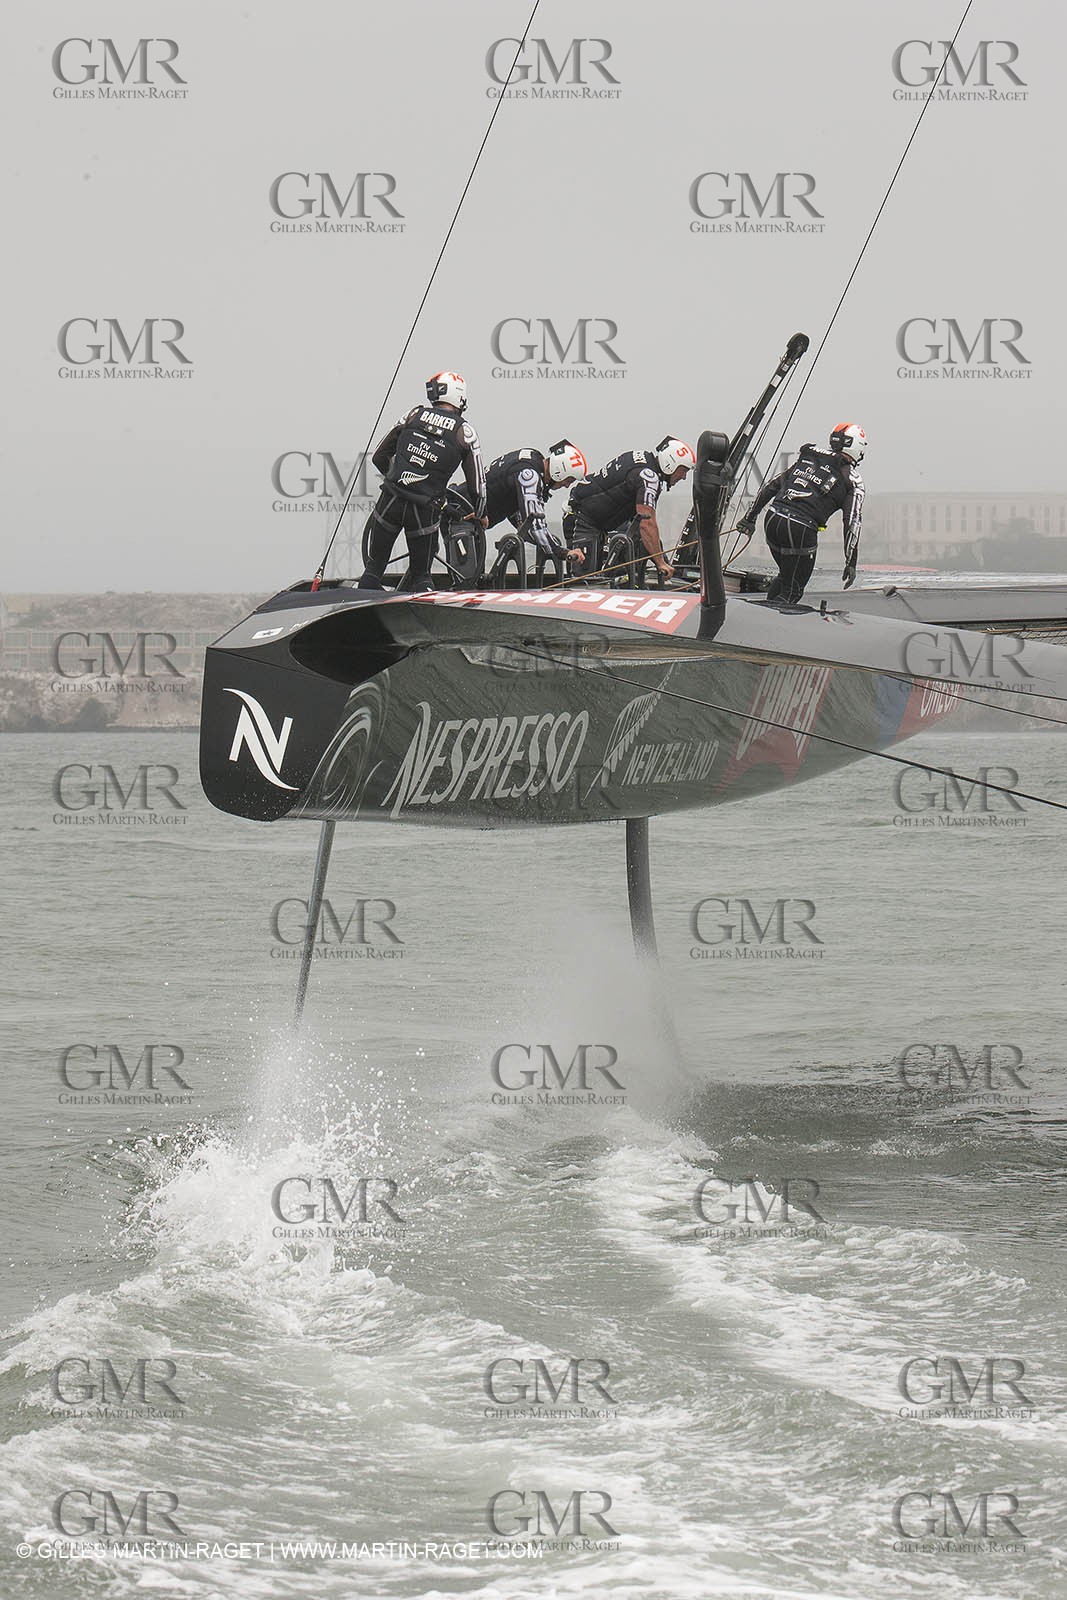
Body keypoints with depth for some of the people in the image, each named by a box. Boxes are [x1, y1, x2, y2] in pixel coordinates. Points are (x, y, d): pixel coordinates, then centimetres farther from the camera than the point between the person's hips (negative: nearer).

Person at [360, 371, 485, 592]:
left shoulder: (415, 415, 5)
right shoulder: (464, 432, 0)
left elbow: (379, 457, 13)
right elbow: (476, 482, 4)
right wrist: (479, 515, 22)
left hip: (391, 500, 1)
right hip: (424, 512, -1)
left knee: (374, 566, 15)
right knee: (421, 574, 15)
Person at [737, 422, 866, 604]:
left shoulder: (806, 458, 19)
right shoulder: (852, 480, 4)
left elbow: (772, 486, 19)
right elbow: (852, 522, -2)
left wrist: (750, 517, 25)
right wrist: (851, 563, -1)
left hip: (772, 520, 6)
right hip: (800, 529, -6)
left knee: (785, 576, 28)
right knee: (792, 592, 6)